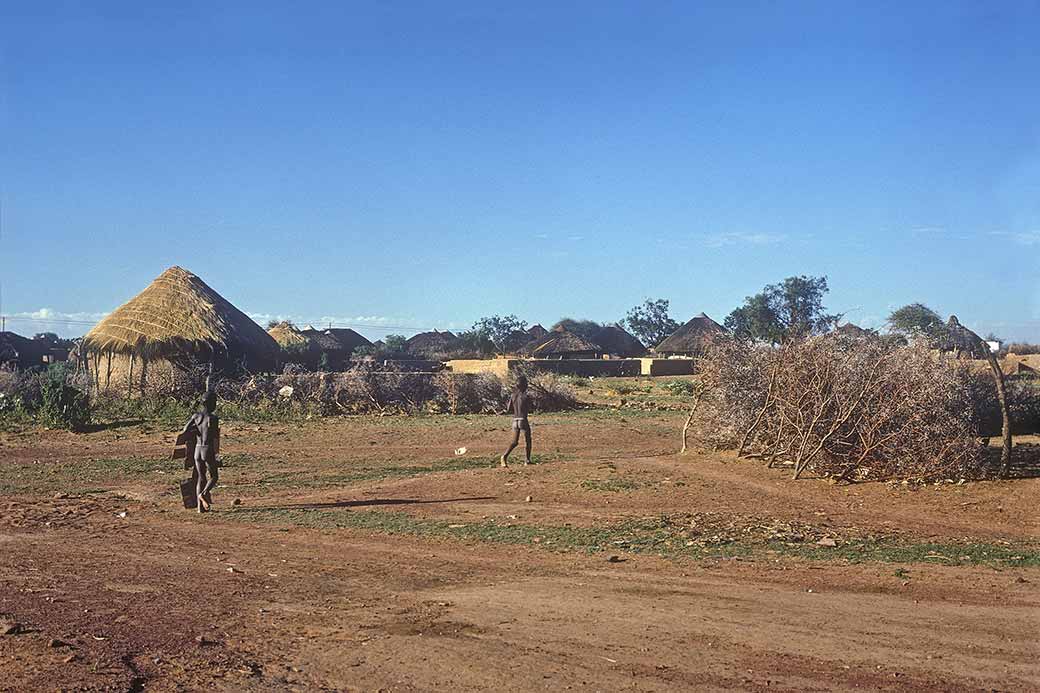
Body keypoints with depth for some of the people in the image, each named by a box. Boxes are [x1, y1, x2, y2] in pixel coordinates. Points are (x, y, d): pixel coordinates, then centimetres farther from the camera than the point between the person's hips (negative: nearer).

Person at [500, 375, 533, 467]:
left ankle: (505, 456, -12)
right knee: (528, 441, 14)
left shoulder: (513, 396, 4)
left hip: (515, 421, 5)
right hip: (523, 420, -5)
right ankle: (527, 460, 16)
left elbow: (509, 410, 6)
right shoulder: (526, 396, -11)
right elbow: (529, 410, -4)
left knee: (515, 442, 10)